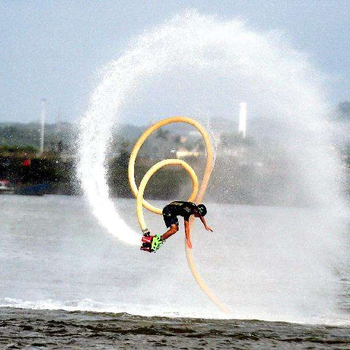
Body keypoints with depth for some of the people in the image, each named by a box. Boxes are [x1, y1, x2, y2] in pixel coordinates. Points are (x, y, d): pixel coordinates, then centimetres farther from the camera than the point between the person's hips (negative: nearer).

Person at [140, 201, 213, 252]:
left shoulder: (195, 207, -4)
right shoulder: (187, 211, -30)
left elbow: (201, 216, 19)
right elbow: (187, 227, -30)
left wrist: (206, 226, 30)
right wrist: (188, 240, -29)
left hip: (172, 212, 10)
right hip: (168, 211, -10)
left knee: (176, 229, 9)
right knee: (174, 229, -22)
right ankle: (157, 240, -23)